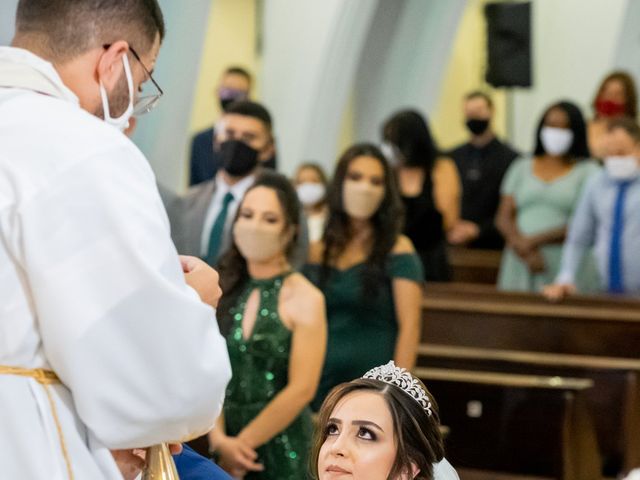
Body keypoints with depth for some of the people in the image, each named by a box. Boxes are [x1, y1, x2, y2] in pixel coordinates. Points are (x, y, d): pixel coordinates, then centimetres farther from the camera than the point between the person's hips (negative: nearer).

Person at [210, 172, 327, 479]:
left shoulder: (305, 299, -7)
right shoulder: (224, 291, 6)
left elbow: (301, 390, -13)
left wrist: (243, 443, -11)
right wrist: (220, 439, -12)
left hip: (282, 450, -4)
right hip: (226, 447, 4)